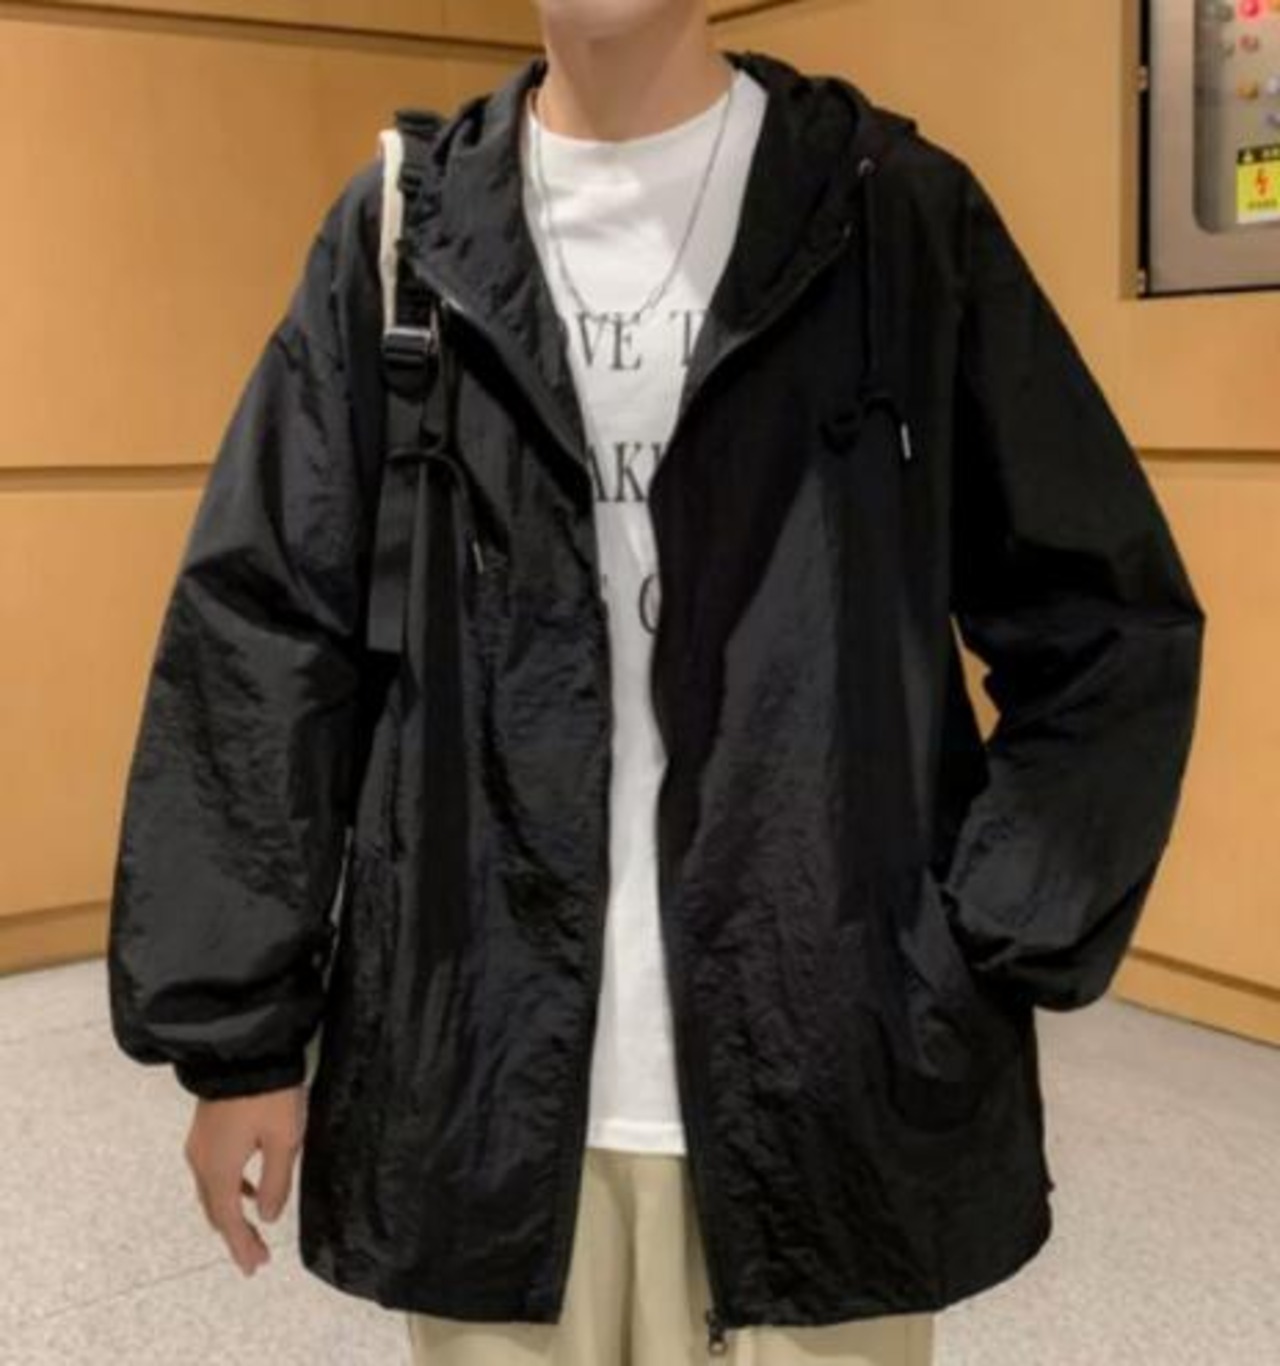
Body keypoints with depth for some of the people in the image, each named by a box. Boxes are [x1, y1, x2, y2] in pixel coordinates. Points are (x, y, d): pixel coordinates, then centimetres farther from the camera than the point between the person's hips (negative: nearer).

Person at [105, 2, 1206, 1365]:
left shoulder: (901, 213, -1)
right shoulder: (398, 234, 3)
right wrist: (235, 1027, 0)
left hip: (831, 1087, -1)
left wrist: (981, 966, -7)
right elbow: (256, 641, 2)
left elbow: (1109, 625, 0)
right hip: (477, 1088, 2)